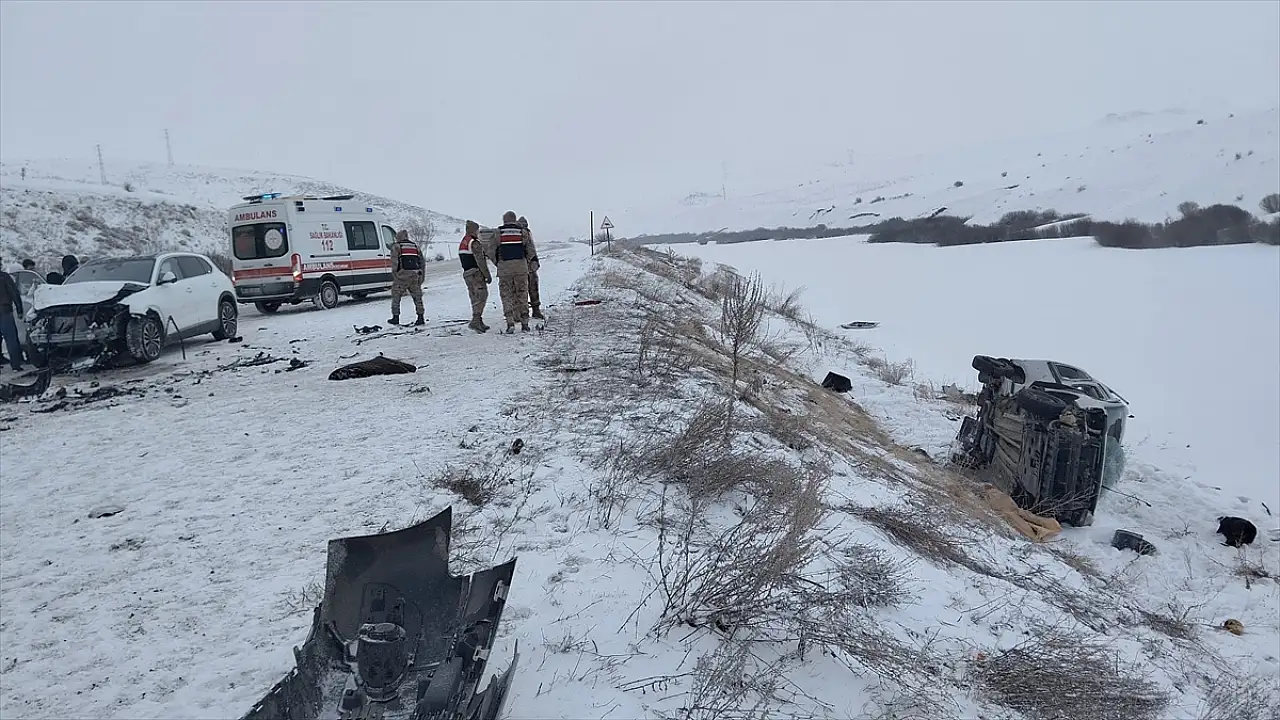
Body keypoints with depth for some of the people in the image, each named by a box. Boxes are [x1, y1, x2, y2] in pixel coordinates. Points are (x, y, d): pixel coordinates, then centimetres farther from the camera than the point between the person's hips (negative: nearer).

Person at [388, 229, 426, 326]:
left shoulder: (396, 246, 6)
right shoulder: (415, 246, 20)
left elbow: (394, 262, -6)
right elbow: (422, 263, 17)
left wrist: (395, 276, -4)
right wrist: (421, 278, 19)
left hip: (402, 275, -4)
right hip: (415, 275, 4)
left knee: (396, 296, 8)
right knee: (417, 296, 12)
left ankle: (395, 317, 9)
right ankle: (420, 318, 8)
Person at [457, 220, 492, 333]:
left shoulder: (462, 243, 17)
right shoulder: (474, 243, -12)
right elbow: (480, 261, -17)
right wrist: (487, 275, -13)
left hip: (466, 273, 9)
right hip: (476, 273, -9)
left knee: (475, 298, 12)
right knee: (482, 295, -10)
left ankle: (479, 322, 16)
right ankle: (475, 321, -20)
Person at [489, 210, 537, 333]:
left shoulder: (498, 233, 1)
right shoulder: (522, 232, 4)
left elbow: (491, 252, 1)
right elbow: (532, 251, 3)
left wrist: (498, 264, 16)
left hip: (504, 269, -1)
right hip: (521, 268, 1)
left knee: (507, 296, 5)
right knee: (522, 295, 9)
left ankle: (510, 323, -4)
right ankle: (525, 323, 9)